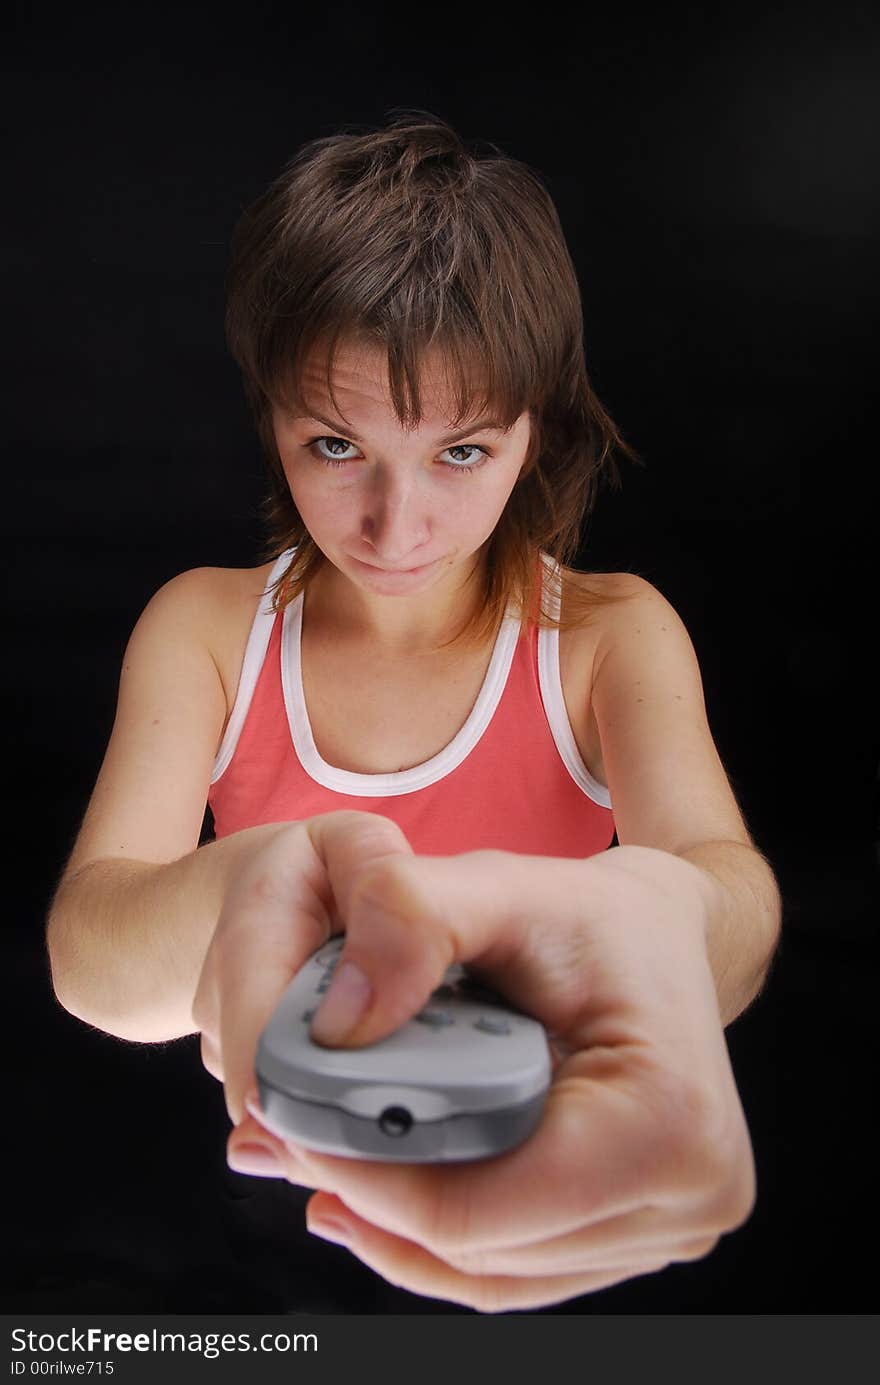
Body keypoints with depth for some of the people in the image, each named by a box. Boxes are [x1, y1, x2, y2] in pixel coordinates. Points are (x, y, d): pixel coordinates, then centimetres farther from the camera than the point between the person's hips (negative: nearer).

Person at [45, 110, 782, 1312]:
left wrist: (662, 917, -47)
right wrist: (231, 901, -39)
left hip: (535, 1210, 2)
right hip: (261, 1164, -1)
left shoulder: (612, 632, -6)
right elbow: (83, 955, -16)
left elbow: (735, 886, -23)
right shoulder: (204, 625, -4)